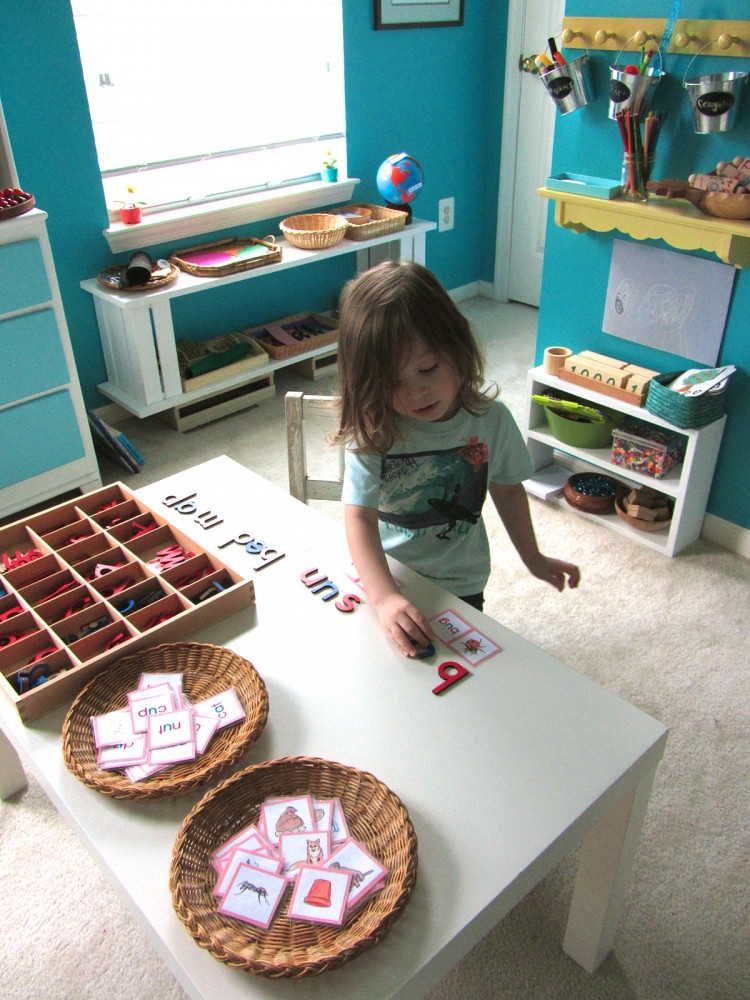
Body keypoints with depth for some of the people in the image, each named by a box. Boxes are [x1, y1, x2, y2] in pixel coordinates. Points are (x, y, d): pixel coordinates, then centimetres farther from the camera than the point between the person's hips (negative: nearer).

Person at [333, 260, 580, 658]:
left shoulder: (491, 420, -15)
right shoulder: (371, 432, -22)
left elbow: (507, 489, 2)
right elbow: (360, 517, -29)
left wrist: (533, 559, 12)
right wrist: (384, 598, -43)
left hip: (458, 586, 2)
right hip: (383, 577, -1)